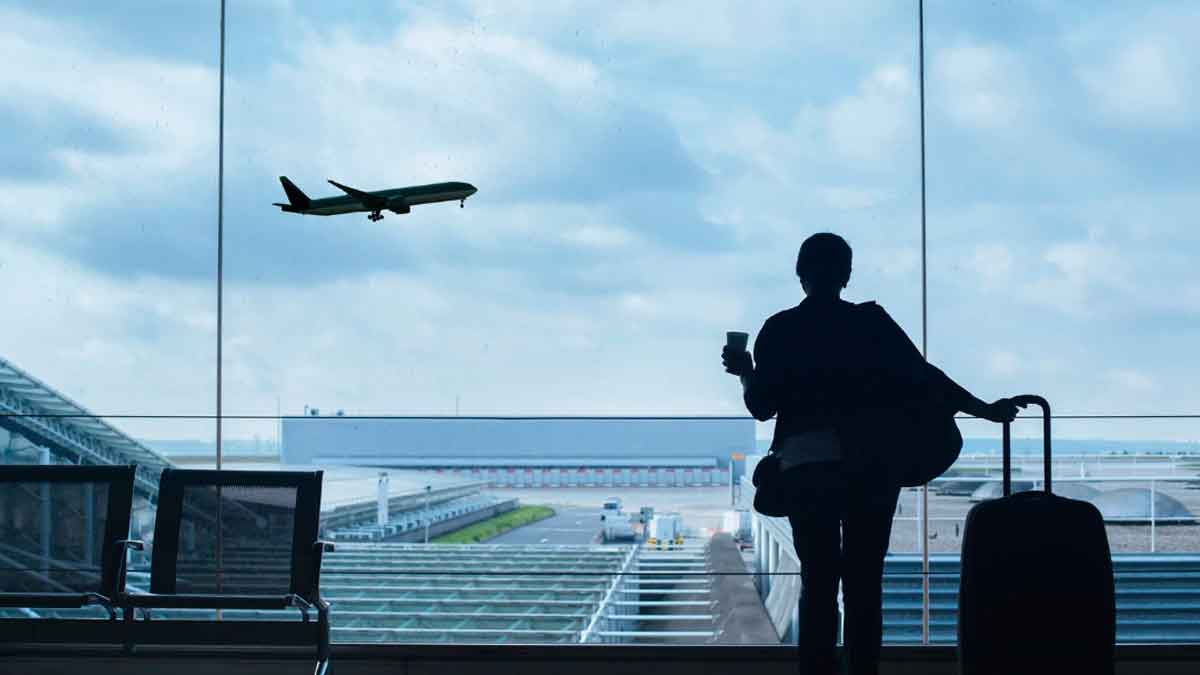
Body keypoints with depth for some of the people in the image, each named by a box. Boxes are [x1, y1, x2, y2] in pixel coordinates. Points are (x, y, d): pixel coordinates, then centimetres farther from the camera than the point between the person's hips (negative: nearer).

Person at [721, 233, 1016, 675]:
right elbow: (922, 374, -1)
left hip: (808, 462, 0)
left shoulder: (779, 331, 4)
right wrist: (984, 409, 4)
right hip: (872, 464, 0)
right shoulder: (871, 322, 4)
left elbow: (762, 406, 3)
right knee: (865, 585, 4)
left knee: (817, 584, 2)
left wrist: (745, 373, 23)